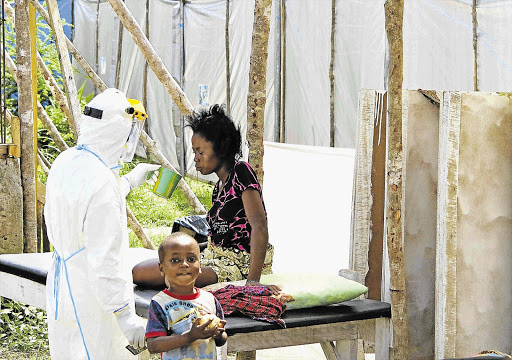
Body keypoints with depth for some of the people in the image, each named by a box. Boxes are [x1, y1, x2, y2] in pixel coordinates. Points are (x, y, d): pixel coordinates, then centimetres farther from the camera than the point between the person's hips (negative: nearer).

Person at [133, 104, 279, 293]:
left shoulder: (241, 172, -12)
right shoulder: (220, 185, 16)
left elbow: (259, 227, -23)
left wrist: (253, 280, -31)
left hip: (239, 266, -9)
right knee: (139, 272, -4)